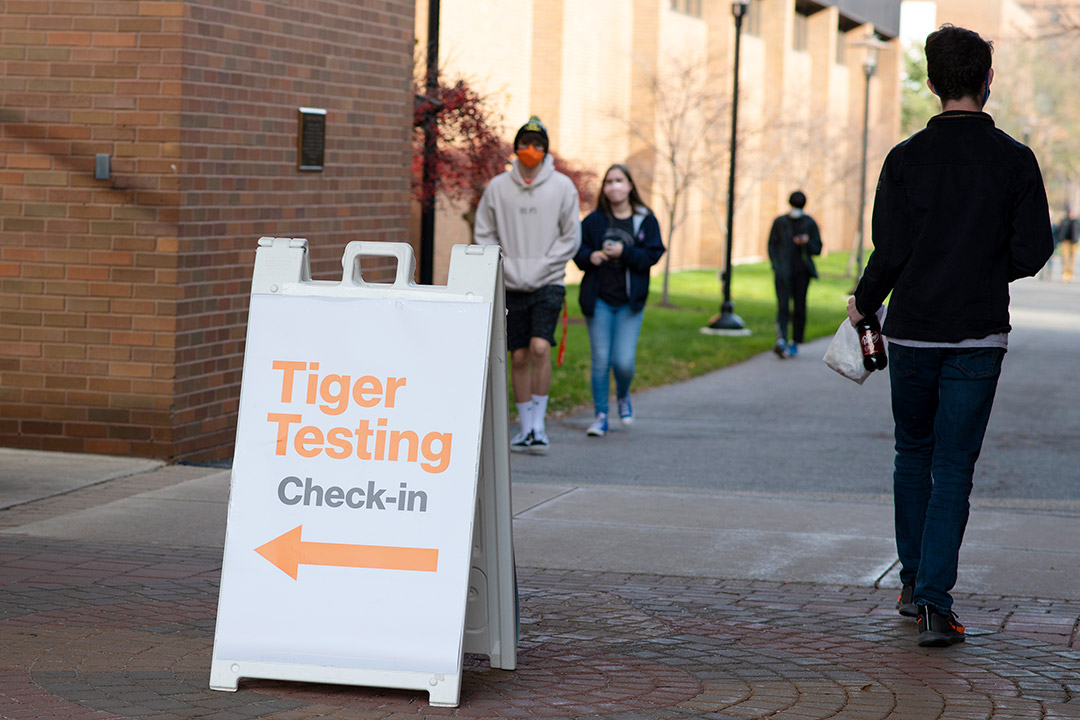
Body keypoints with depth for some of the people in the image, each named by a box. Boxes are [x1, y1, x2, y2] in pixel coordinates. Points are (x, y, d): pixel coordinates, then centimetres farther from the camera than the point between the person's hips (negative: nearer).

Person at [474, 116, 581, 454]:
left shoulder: (562, 186, 1)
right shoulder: (497, 187, 4)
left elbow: (571, 237, 3)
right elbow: (483, 235, 8)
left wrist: (541, 267, -6)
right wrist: (506, 268, -4)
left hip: (548, 283, -2)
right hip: (511, 286, 2)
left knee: (540, 347, -17)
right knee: (519, 357, 4)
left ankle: (539, 423, -9)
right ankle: (526, 427, 13)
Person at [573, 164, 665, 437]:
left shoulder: (646, 220, 1)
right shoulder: (593, 220, 3)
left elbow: (653, 254, -5)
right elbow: (578, 250, 6)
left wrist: (625, 253, -18)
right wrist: (590, 256, -16)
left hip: (630, 302, -1)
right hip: (599, 300, 1)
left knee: (624, 362, -7)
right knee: (601, 360, 0)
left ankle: (623, 396, 27)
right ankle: (601, 416, 12)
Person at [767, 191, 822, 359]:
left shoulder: (810, 223, 7)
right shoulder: (779, 222, 6)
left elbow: (817, 249, 8)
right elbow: (772, 246, 8)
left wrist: (807, 243, -14)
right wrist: (776, 267, -5)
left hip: (802, 271, 1)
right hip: (783, 271, -1)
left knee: (799, 308, 1)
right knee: (783, 305, -15)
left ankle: (795, 343, 13)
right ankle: (781, 341, -29)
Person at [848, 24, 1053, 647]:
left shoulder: (906, 159, -5)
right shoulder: (1015, 160, -4)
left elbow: (891, 252, -8)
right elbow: (1033, 251, -5)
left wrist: (863, 305, 10)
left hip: (913, 332, 1)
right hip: (980, 336, -1)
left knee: (913, 455, 18)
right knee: (954, 469, 0)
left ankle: (913, 584, 24)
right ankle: (935, 601, -9)